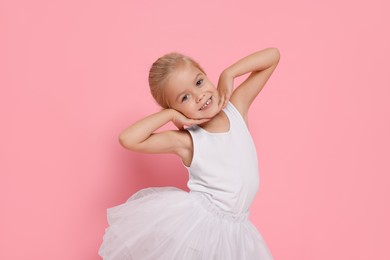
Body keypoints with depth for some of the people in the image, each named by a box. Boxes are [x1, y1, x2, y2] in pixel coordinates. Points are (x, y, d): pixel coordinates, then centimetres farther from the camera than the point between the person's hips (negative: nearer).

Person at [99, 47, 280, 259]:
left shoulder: (236, 107, -1)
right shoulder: (185, 141, -11)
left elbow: (273, 55, 1)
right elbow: (127, 139, -23)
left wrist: (228, 74, -8)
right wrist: (170, 115, -16)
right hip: (193, 223, -3)